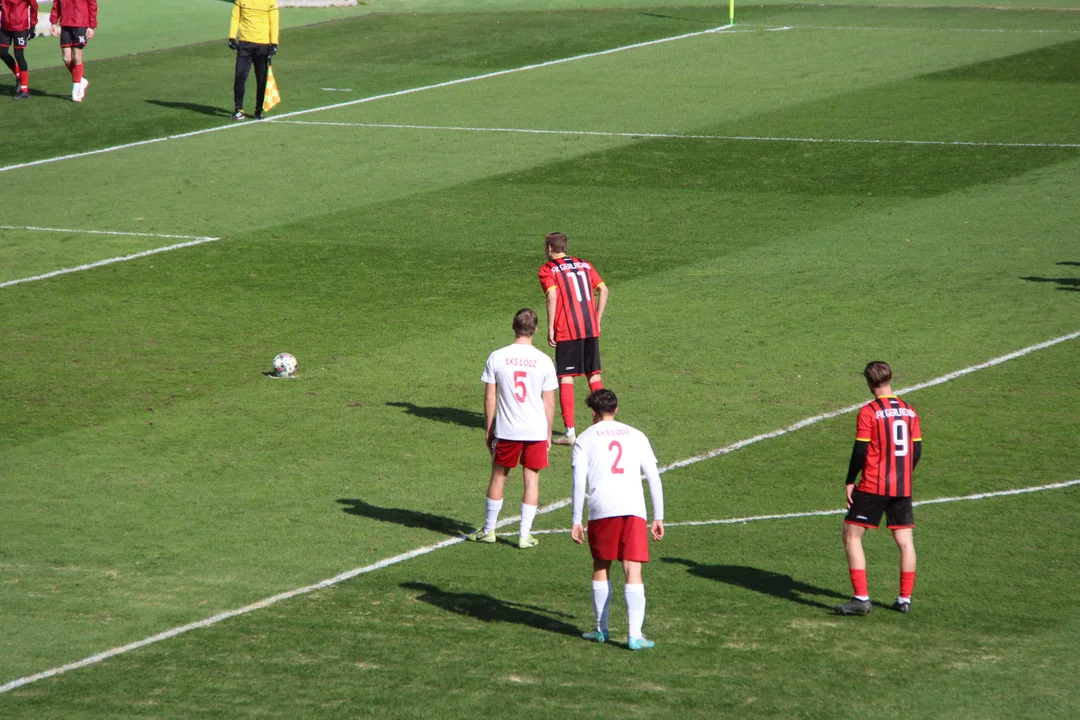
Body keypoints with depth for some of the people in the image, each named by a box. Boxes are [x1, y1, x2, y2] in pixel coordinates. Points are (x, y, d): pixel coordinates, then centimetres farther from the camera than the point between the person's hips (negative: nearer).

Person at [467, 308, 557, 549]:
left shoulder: (497, 358, -6)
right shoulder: (543, 361, -5)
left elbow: (490, 398, -2)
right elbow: (549, 403, -1)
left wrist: (488, 430, 9)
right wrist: (548, 434, 10)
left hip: (506, 430, 0)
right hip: (536, 430, 0)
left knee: (498, 477, 14)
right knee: (532, 480, 7)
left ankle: (488, 530, 24)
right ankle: (524, 535, 8)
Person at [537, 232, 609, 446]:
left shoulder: (548, 270, 0)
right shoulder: (584, 265, 16)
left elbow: (552, 295, -15)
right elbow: (603, 290, 11)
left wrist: (550, 328, -12)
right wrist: (597, 320, 14)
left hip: (567, 331, -5)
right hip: (591, 328, 5)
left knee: (566, 378, -2)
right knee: (594, 375, 14)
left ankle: (570, 431, -7)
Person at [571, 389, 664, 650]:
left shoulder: (585, 439, 11)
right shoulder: (636, 436, 17)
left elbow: (579, 482, 1)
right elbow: (654, 478, 13)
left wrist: (576, 521, 2)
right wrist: (658, 518, 16)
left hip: (601, 510, -1)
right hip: (634, 509, 1)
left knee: (601, 568, 17)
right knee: (633, 572, -2)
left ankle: (601, 629, 24)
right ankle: (635, 635, -12)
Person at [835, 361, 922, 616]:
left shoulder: (869, 412, -9)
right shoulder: (909, 411, 7)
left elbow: (860, 451, -11)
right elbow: (917, 450, 11)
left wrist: (850, 482, -1)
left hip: (873, 487, -5)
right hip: (903, 488, 5)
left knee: (852, 536, 2)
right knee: (905, 540, 11)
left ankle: (861, 598, -6)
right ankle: (905, 599, 12)